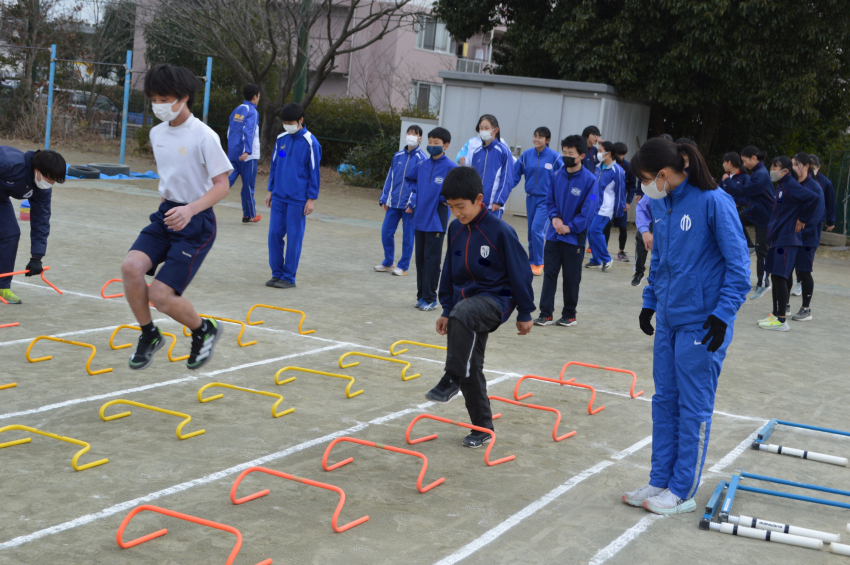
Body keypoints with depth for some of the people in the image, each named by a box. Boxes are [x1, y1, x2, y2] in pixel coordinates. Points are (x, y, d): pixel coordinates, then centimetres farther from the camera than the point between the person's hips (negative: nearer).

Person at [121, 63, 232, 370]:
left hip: (196, 222, -6)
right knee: (131, 266, -19)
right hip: (166, 215, 6)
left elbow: (222, 185, -16)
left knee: (161, 295, -13)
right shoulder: (157, 133, 7)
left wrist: (190, 210, -29)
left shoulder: (204, 136, -14)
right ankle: (149, 335, 3)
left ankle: (204, 331, 16)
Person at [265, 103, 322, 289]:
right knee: (274, 234, 4)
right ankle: (277, 273, 15)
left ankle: (289, 277, 8)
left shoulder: (310, 143, -8)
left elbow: (314, 172, -6)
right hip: (279, 197, 5)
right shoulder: (281, 139, 7)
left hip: (298, 200, -5)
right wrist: (271, 191, 16)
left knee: (294, 237, 0)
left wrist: (311, 199, -8)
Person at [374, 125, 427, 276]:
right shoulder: (398, 156, 10)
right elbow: (390, 178, 14)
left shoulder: (422, 158, -5)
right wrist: (384, 199, 9)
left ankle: (403, 266, 13)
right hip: (393, 203, 5)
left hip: (409, 205, -5)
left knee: (407, 235, 3)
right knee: (386, 232, 5)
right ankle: (388, 263, 20)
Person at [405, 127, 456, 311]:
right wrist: (413, 196, 13)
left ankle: (430, 299, 7)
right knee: (420, 259, 12)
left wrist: (445, 198, -9)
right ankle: (421, 295, 22)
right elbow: (410, 178, 26)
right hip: (419, 219, 6)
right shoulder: (422, 165, 6)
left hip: (436, 221, -6)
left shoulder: (450, 167, -11)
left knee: (431, 260, -1)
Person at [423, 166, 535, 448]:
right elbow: (449, 272, 14)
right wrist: (445, 311, 15)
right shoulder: (456, 229, 4)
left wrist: (525, 313, -3)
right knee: (471, 369, 8)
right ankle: (482, 427, 21)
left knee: (462, 314, -39)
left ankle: (451, 378, -27)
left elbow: (519, 271, -8)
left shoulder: (500, 231, -14)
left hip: (495, 299, -7)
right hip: (465, 303, 7)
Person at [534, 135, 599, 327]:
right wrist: (555, 217, -8)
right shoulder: (557, 175, 2)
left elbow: (589, 209, -12)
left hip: (574, 237, -4)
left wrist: (570, 227, -14)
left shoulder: (589, 180, -11)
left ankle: (569, 315, 20)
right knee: (549, 273, 4)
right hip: (553, 235, 4)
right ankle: (546, 314, 9)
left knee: (571, 278, 7)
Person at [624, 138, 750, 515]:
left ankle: (682, 492, 13)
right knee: (665, 401, 13)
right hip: (668, 320, 7)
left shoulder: (713, 202, -16)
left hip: (701, 324, -7)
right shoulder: (661, 204, 5)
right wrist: (649, 301, 16)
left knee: (694, 407, 3)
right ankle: (660, 482, 24)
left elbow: (738, 263, -13)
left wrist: (723, 313, -18)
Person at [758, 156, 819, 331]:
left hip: (786, 241, -9)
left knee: (780, 277, -9)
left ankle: (781, 321, -5)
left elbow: (813, 198, -27)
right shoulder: (781, 186, 14)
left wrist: (802, 219, -17)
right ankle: (776, 315, 22)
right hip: (776, 238, 9)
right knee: (775, 277, 13)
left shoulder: (791, 185, -14)